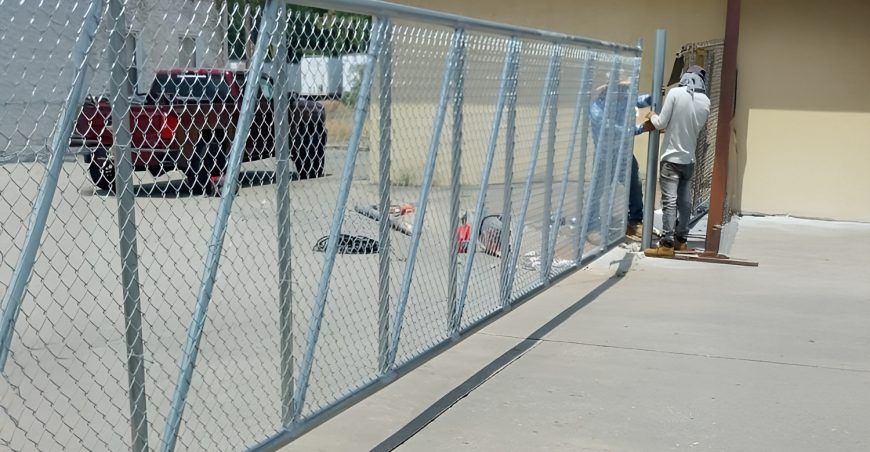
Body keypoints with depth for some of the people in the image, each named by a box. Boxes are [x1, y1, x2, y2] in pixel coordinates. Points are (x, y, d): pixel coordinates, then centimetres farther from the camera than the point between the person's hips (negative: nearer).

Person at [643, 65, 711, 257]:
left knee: (670, 201, -8)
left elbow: (661, 123, -9)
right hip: (689, 159, 5)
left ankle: (667, 244, -11)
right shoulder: (705, 101, 2)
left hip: (672, 157, -5)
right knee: (685, 201, 12)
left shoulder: (675, 93, -12)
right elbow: (697, 128, 13)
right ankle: (681, 240, 20)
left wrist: (652, 116, 11)